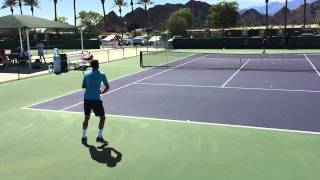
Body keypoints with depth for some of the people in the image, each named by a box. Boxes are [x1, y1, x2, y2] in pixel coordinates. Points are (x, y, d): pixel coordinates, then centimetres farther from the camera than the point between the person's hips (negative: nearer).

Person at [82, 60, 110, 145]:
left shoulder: (86, 74, 8)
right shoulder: (102, 75, -2)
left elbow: (83, 86, 16)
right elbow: (107, 87, 6)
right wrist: (102, 92, 24)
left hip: (86, 99, 5)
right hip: (96, 99, -4)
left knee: (86, 118, 17)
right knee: (102, 117, 10)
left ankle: (84, 137, 19)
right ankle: (99, 137, 6)